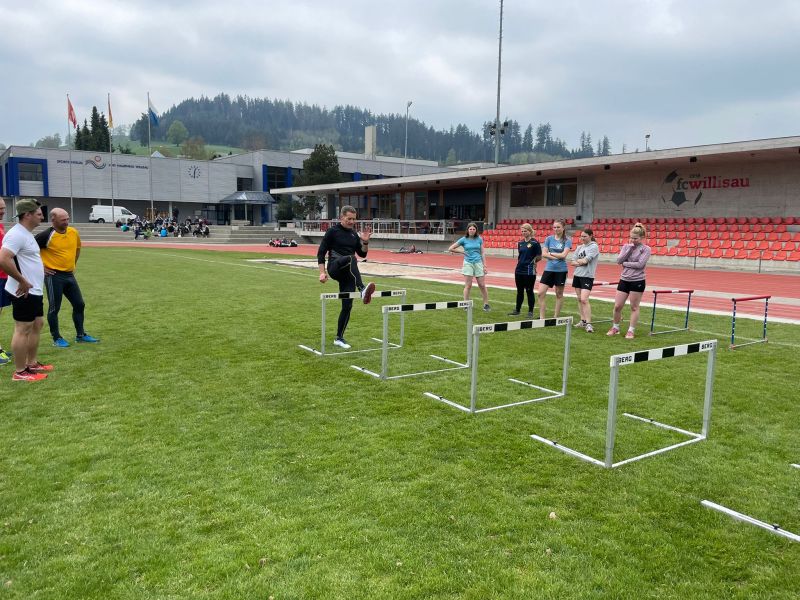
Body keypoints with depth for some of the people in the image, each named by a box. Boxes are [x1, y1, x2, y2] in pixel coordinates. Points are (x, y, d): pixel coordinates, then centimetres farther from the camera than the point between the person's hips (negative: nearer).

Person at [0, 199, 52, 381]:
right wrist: (22, 281, -23)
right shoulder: (17, 234, -18)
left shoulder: (26, 234, 14)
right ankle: (20, 372, 4)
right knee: (23, 330, -4)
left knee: (37, 325, 17)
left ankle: (32, 364, 28)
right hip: (25, 292, -10)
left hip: (35, 291, 10)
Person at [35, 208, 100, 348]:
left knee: (79, 304, 10)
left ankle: (80, 335, 23)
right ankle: (56, 338, 14)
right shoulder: (46, 235, -15)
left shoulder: (74, 232, 3)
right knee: (54, 308, 3)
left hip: (69, 275, 7)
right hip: (54, 276, -6)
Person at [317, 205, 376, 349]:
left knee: (347, 305, 1)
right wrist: (322, 272, -11)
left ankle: (339, 338, 14)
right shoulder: (332, 232, 0)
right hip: (335, 268, -6)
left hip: (347, 273, 6)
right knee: (351, 259, -38)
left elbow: (362, 254, 17)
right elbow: (321, 252, -3)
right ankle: (362, 290, -55)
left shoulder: (354, 234, 16)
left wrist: (365, 242, -1)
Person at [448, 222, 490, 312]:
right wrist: (462, 251, 0)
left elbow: (482, 253, 8)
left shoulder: (479, 239, 5)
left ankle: (486, 304, 13)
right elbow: (450, 249, 2)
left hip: (478, 263, 2)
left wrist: (484, 265, 2)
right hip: (468, 263, -2)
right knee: (468, 286, -2)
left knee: (482, 285, 3)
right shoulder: (464, 239, 0)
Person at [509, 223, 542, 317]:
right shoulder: (520, 243, 9)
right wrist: (521, 262, 7)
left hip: (529, 271, -6)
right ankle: (517, 310, 24)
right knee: (519, 291, 14)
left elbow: (539, 257, -5)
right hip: (519, 270, 6)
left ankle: (530, 311, 12)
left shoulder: (534, 243, -8)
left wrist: (530, 262, 2)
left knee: (529, 291, 2)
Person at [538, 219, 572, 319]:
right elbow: (544, 254, -1)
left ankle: (556, 317, 17)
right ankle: (541, 317, 2)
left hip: (561, 270, -3)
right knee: (541, 293, -5)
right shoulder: (549, 239, 6)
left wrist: (550, 253, -6)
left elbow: (563, 255, -13)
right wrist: (557, 257, -11)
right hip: (549, 269, 3)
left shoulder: (567, 240, -3)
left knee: (559, 294, 7)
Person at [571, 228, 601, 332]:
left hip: (587, 276, -7)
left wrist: (578, 260, 1)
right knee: (579, 299, 10)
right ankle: (583, 320, 19)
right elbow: (573, 262, 6)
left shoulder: (594, 246, -7)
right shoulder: (579, 247, 11)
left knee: (584, 299, -16)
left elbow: (585, 260, -16)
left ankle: (588, 324, -15)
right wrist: (581, 262, -10)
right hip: (577, 275, 7)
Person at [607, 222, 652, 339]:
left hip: (637, 281, -4)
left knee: (634, 307, 4)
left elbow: (640, 264, -16)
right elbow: (619, 260, -5)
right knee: (617, 306, 5)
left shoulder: (646, 249, -5)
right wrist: (629, 249, -11)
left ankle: (631, 331, 14)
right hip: (624, 280, 4)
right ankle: (615, 328, 23)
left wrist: (625, 263, -8)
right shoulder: (626, 246, 7)